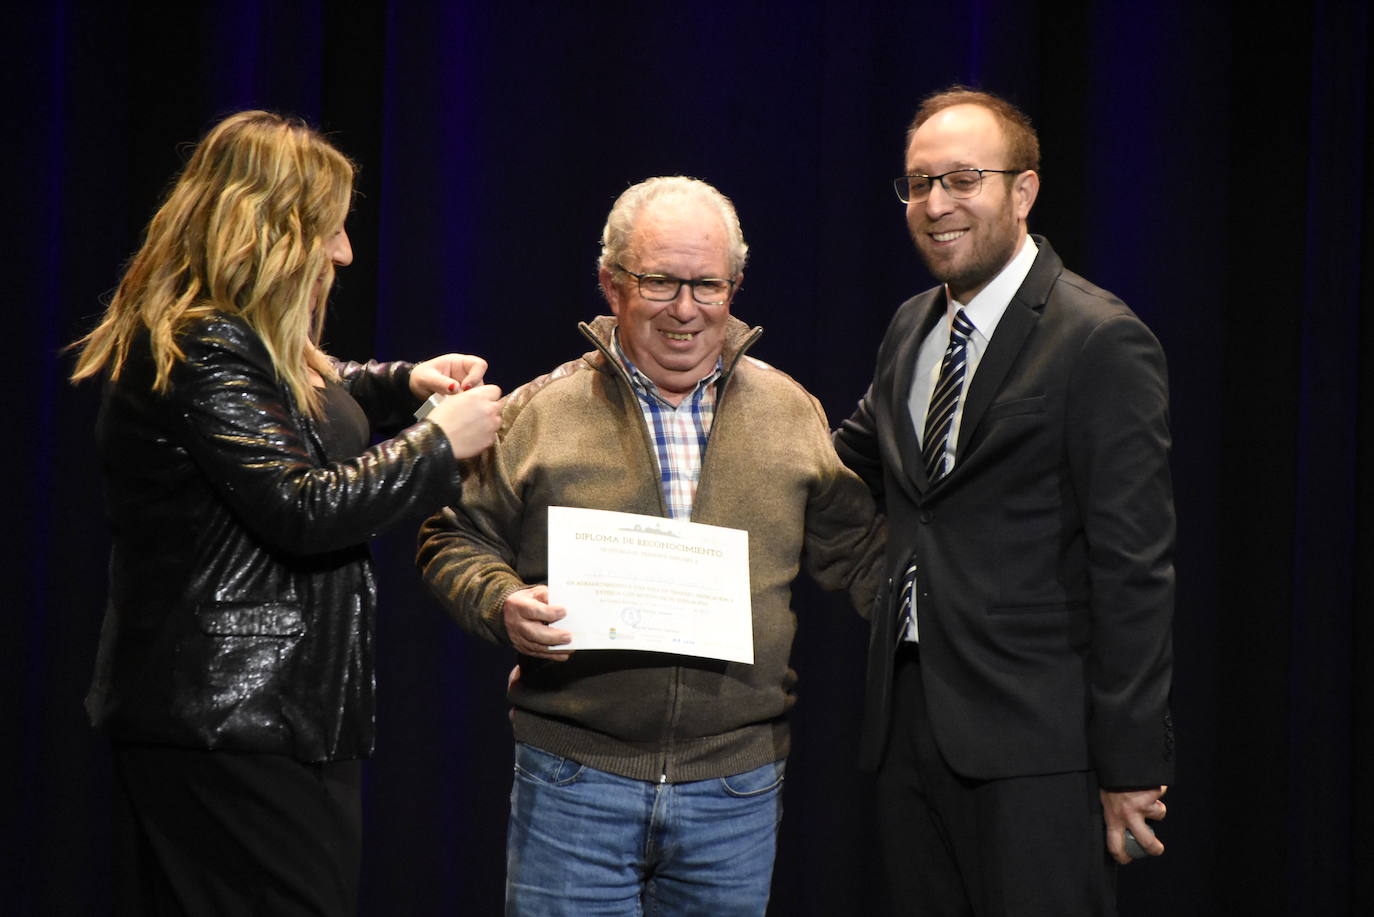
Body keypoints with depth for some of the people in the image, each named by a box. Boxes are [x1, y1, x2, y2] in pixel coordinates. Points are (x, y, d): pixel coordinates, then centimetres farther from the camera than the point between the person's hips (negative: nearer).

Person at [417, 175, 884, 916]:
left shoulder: (791, 413, 10)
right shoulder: (539, 414, 2)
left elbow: (858, 550, 13)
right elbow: (455, 539, 6)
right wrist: (504, 605, -13)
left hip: (737, 786, 2)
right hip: (573, 778, -2)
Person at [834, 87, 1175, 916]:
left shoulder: (1102, 341, -10)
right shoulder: (911, 329, 14)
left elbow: (1134, 568, -13)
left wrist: (1131, 763, -15)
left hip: (1031, 740, -7)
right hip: (912, 722, 7)